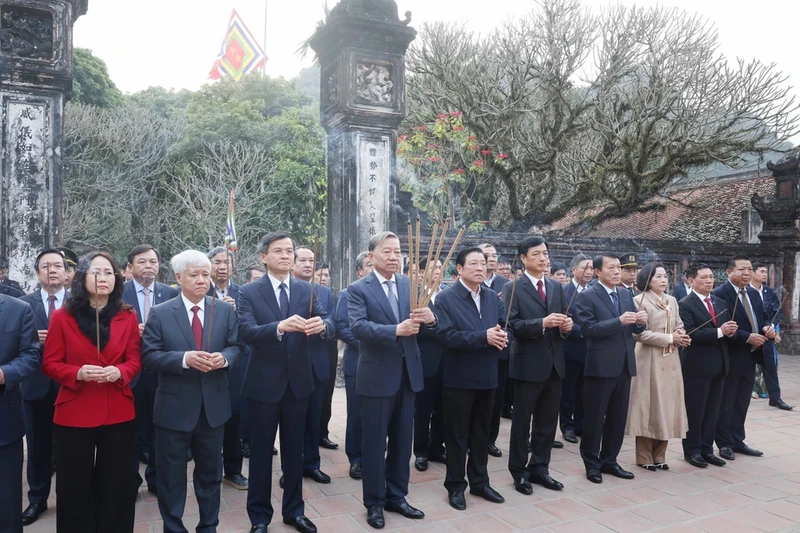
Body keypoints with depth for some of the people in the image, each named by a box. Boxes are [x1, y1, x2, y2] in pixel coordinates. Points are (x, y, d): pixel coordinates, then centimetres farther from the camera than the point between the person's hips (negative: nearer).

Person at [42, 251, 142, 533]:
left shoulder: (127, 316, 3)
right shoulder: (62, 317, -3)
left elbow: (135, 361, 5)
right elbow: (49, 364, -1)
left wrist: (119, 372, -16)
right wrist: (78, 373, -19)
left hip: (118, 413, 2)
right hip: (74, 413, -1)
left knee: (116, 486, 10)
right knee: (74, 487, 9)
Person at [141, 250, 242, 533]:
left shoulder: (225, 310, 2)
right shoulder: (160, 313, -5)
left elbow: (235, 346, 4)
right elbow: (149, 355, -10)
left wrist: (224, 358, -19)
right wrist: (185, 358, -25)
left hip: (213, 405, 3)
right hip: (174, 407, -2)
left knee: (210, 472, 18)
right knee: (171, 475, 12)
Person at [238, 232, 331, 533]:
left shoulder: (306, 290, 2)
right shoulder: (249, 293, -7)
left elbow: (327, 322, -8)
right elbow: (246, 332, -21)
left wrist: (321, 324, -32)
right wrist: (280, 326, -38)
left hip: (298, 382, 3)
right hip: (264, 383, -3)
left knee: (294, 450, 17)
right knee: (261, 453, 10)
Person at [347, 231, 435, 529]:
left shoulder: (410, 285, 6)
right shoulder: (358, 289, -8)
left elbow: (424, 323, 1)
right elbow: (358, 326, -22)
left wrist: (430, 318, -22)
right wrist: (395, 330, -34)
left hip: (408, 374, 5)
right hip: (377, 376, -5)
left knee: (402, 440, 16)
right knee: (375, 443, 7)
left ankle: (396, 497, 32)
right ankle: (374, 503, 24)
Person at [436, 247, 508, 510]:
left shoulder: (493, 297, 7)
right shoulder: (446, 298, -11)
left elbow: (504, 328, 6)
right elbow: (446, 336, -21)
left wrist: (502, 337, -19)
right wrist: (484, 337, -26)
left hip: (487, 375, 5)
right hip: (459, 377, -5)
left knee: (482, 432, 17)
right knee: (457, 434, 7)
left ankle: (479, 482, 32)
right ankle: (455, 486, 22)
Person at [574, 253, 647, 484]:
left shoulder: (626, 294, 11)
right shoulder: (587, 296, -9)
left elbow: (635, 329, 12)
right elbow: (587, 329, -19)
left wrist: (640, 321, -11)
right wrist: (619, 321, -26)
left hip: (624, 365, 7)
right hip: (601, 366, -6)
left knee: (618, 417, 14)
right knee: (594, 418, 4)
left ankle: (609, 460, 28)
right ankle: (592, 464, 17)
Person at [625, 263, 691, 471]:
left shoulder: (672, 301, 12)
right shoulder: (639, 300, -9)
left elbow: (679, 326, 14)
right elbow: (639, 333, -16)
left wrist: (681, 337, -9)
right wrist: (670, 338, -16)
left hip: (671, 360, 7)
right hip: (649, 360, -6)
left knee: (667, 406, 8)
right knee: (649, 406, -1)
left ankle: (659, 455, 19)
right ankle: (644, 457, 9)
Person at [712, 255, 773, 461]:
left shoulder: (754, 294, 11)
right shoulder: (719, 294, -16)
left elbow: (763, 317, 18)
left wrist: (767, 328, -4)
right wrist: (747, 337, -23)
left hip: (750, 357, 8)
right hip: (729, 358, -8)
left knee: (742, 403, 16)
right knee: (725, 403, 5)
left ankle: (738, 441, 27)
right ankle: (724, 443, 16)